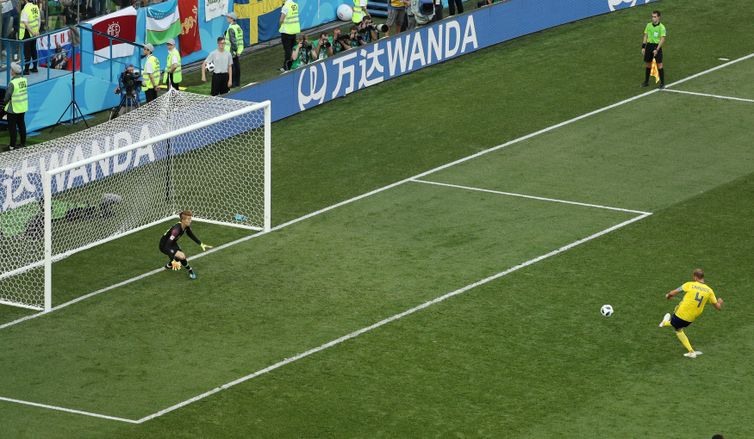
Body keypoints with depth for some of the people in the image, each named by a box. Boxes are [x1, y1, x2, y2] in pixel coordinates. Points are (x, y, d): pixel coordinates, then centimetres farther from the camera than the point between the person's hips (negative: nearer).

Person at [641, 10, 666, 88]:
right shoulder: (648, 25, 5)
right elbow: (645, 36, 12)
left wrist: (657, 49, -19)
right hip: (649, 45, 5)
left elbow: (662, 39, -12)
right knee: (648, 64, 12)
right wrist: (643, 47, 6)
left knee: (659, 65, -4)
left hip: (657, 46, -5)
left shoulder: (661, 27, -10)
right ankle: (646, 81, 23)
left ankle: (662, 83, 3)